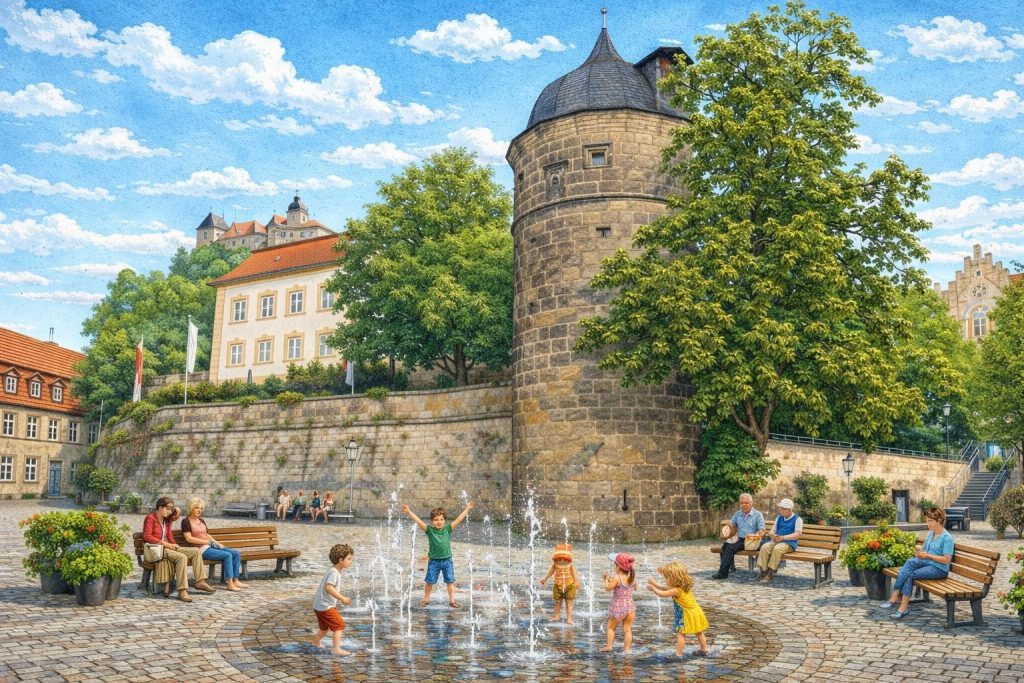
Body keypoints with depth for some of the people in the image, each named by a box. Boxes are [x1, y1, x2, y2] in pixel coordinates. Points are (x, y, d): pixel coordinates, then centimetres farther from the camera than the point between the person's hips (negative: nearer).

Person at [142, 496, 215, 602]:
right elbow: (147, 536, -16)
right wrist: (164, 543, -21)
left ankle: (199, 582, -2)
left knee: (196, 551, -2)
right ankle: (182, 591, -38)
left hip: (168, 547, 9)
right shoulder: (150, 518, -5)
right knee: (182, 557, -33)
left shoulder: (166, 519, 19)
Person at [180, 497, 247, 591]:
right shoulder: (186, 521, -3)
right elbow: (189, 538, -13)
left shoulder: (201, 520, 19)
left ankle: (235, 580, -6)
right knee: (227, 555, -26)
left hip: (211, 546, 8)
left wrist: (218, 543, 4)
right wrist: (208, 541, -14)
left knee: (236, 553, -6)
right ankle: (230, 584, -23)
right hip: (202, 549, -8)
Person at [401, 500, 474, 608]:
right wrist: (409, 512, -30)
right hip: (434, 561, -1)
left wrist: (467, 509, -11)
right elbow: (418, 521, -20)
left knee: (450, 581, 8)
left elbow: (458, 519, -8)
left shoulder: (448, 529, -6)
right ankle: (426, 599, 29)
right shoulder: (429, 530, -10)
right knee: (429, 581, 11)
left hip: (447, 560, 1)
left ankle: (452, 600, 19)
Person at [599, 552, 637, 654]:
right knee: (627, 629, 11)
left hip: (618, 607, -5)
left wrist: (606, 579, 3)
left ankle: (608, 646, 14)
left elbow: (608, 588, -13)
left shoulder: (616, 578, -18)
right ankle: (626, 649, 12)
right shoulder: (632, 577, 0)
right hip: (630, 606, 5)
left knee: (611, 627, 13)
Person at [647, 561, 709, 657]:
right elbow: (666, 588, 18)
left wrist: (653, 588, -3)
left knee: (680, 634, -3)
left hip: (688, 615, -9)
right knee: (699, 633, 21)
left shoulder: (677, 590, -23)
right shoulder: (682, 587, 5)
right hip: (696, 612, 9)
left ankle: (678, 654, -1)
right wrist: (655, 584, 17)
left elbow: (662, 594, -16)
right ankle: (704, 650, 34)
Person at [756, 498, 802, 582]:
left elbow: (797, 534, -9)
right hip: (776, 541, 5)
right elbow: (773, 531, 20)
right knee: (764, 547, -26)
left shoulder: (797, 519, 2)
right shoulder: (779, 518, 22)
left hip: (789, 543, -5)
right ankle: (763, 571, -26)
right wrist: (773, 535, -6)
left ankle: (770, 573, -28)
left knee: (777, 549, -36)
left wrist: (783, 537, -21)